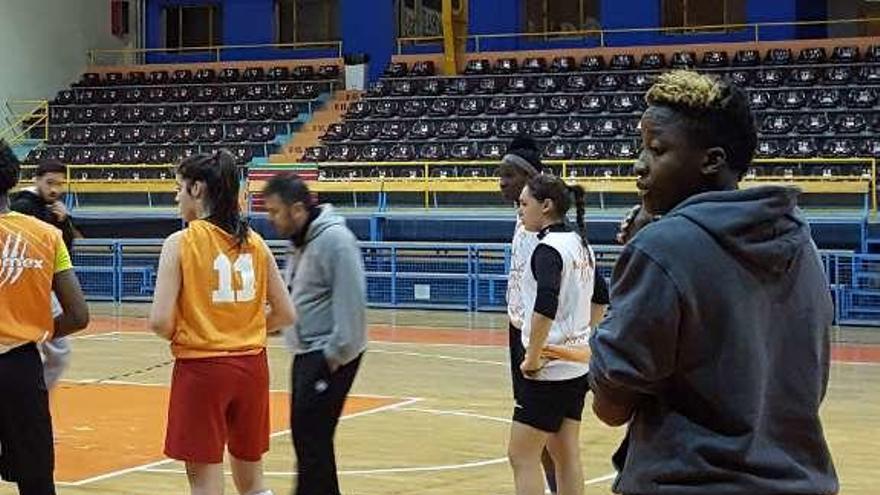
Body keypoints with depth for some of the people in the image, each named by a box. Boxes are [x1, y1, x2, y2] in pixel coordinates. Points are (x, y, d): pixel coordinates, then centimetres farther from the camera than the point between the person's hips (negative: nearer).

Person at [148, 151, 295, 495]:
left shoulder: (180, 243, -10)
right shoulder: (255, 243, 4)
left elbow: (160, 321, -16)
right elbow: (285, 314, 7)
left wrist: (180, 336, 5)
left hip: (201, 368, -5)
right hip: (251, 366, 5)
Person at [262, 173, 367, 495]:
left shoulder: (334, 239, -17)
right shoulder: (300, 241, 14)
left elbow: (350, 302, -21)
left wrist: (336, 354, -20)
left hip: (329, 356, -10)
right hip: (306, 353, 10)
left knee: (313, 438, -10)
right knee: (304, 435, 14)